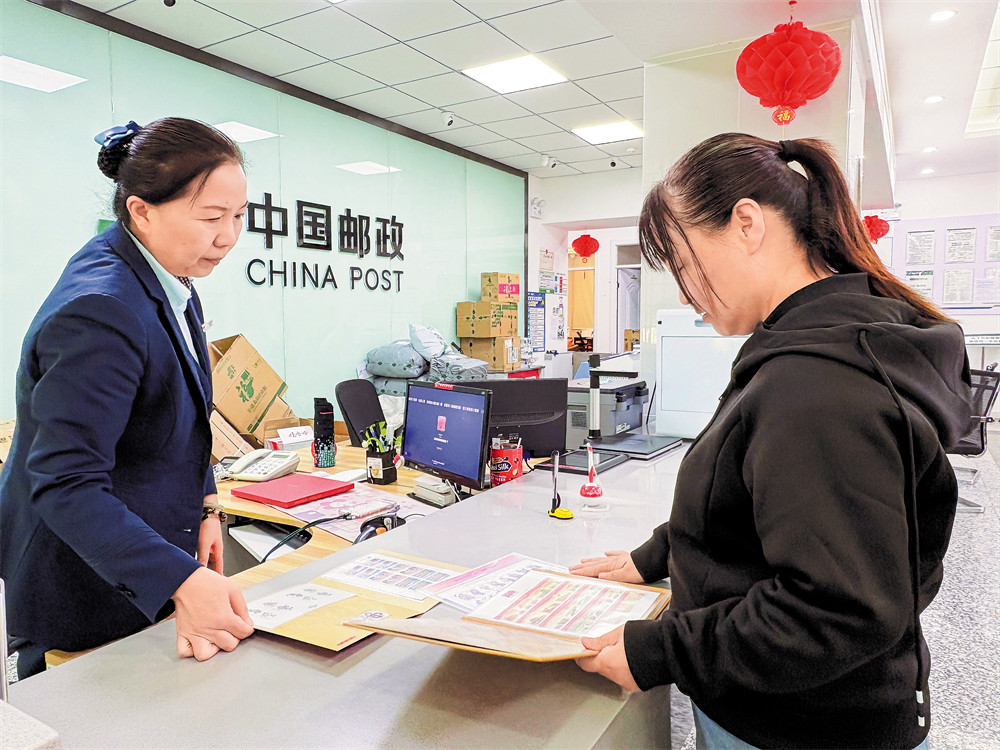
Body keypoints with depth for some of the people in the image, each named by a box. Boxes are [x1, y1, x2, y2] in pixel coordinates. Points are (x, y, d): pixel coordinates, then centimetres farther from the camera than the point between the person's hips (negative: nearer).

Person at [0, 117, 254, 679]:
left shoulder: (170, 283, 1)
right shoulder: (99, 309, -29)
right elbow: (65, 484, -30)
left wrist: (203, 504, 5)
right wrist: (181, 582, -37)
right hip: (84, 585, -8)